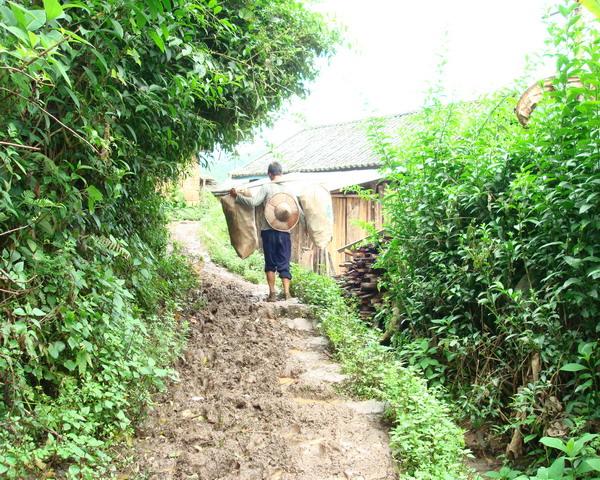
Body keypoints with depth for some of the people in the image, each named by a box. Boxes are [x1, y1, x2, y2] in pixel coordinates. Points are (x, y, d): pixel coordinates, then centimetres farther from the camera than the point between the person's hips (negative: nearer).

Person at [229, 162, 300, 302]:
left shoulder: (266, 188, -4)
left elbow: (253, 202, -15)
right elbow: (299, 211, 4)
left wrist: (237, 196, -4)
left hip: (269, 230, -2)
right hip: (285, 231, 2)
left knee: (270, 263, 8)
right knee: (284, 263, 7)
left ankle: (272, 293, 5)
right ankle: (287, 293, -1)